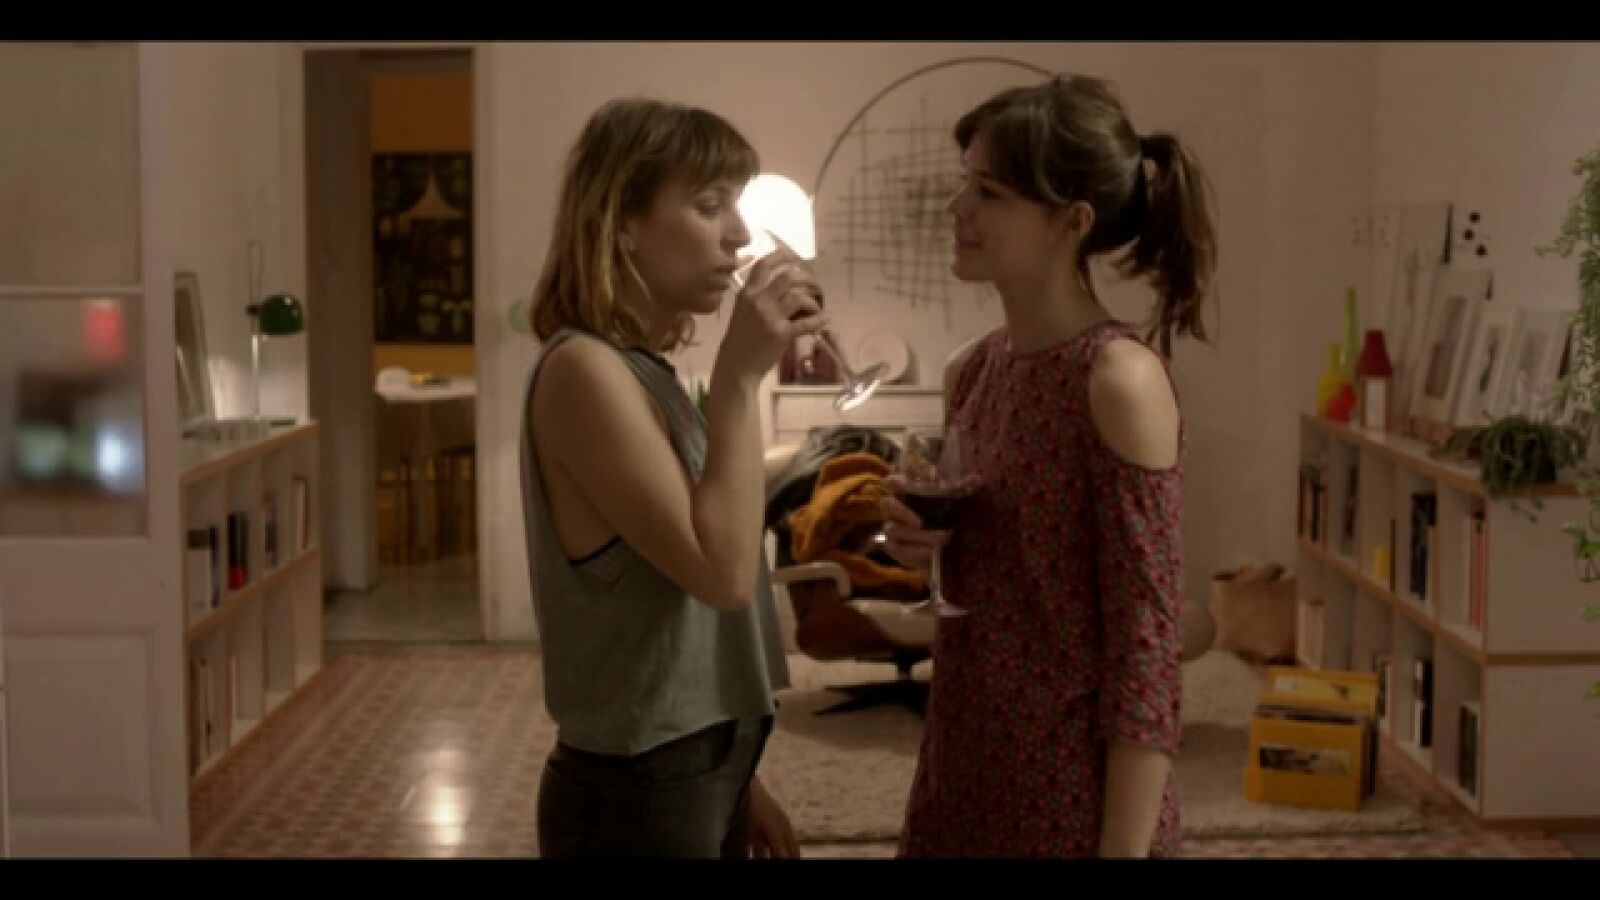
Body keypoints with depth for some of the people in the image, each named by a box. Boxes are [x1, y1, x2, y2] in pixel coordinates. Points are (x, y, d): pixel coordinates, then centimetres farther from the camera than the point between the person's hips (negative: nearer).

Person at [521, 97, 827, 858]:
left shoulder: (643, 370, 10)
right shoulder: (585, 369, -18)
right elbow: (721, 572, -23)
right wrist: (739, 376, -21)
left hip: (692, 778, 9)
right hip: (637, 797, -9)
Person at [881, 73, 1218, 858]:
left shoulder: (1120, 380, -17)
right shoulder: (971, 369, 3)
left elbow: (1146, 644, -17)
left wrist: (1123, 848, -17)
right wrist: (928, 543, -4)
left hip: (1074, 793, -7)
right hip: (962, 767, 7)